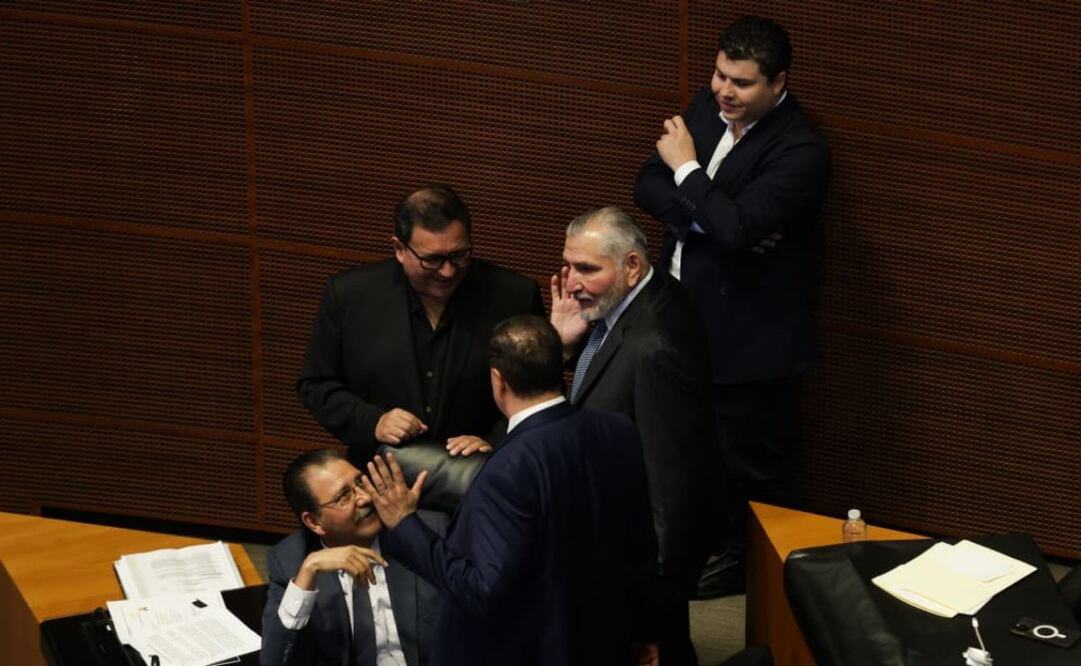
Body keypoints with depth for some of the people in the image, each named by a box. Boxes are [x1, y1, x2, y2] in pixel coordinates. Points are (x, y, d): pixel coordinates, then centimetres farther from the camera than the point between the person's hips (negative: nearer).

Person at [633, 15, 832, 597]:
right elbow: (648, 186, 0)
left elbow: (737, 226, -32)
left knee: (757, 463, 8)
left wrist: (687, 168, -19)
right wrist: (707, 217, -18)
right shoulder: (705, 109, 2)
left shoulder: (800, 150, -22)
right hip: (685, 320, 7)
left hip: (751, 338, -7)